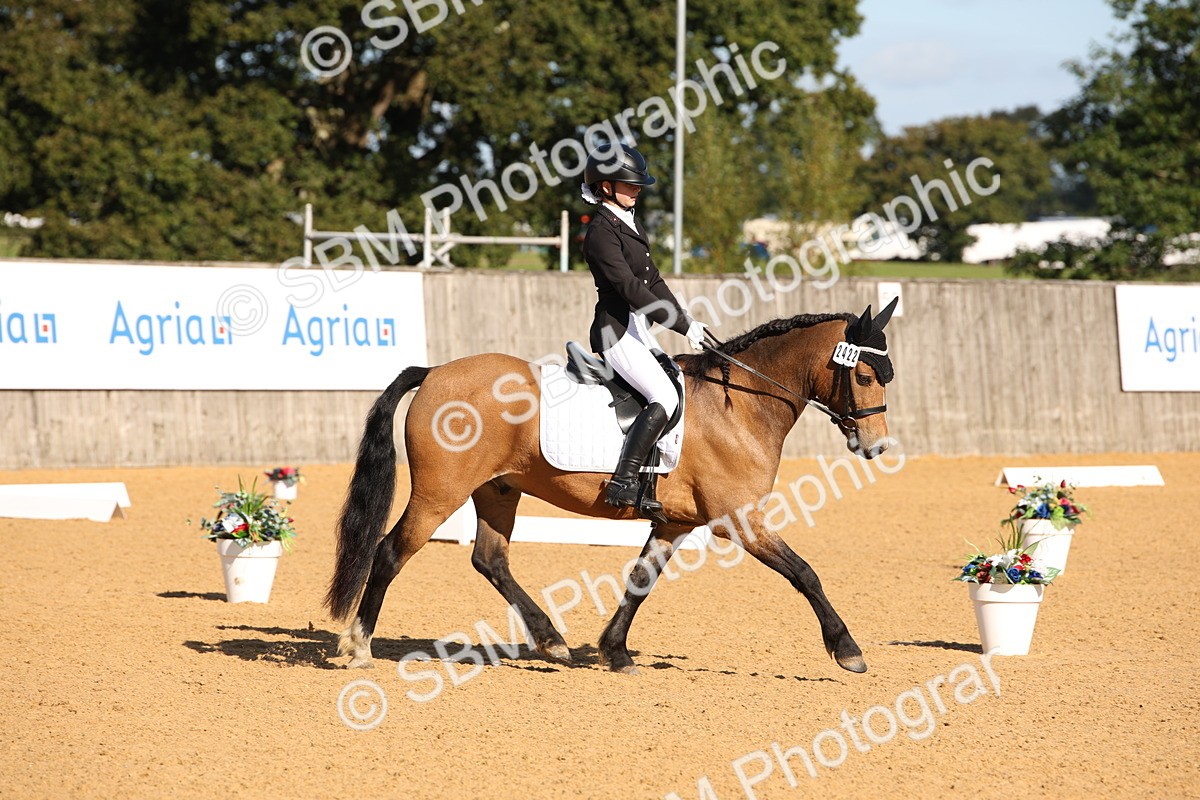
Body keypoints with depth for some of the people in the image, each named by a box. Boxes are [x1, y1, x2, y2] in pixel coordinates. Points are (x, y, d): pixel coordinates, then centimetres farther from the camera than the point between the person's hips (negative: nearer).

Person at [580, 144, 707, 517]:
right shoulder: (601, 230, -14)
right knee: (665, 397, -22)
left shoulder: (630, 224, 16)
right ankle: (623, 483, -23)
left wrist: (687, 320, 7)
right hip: (616, 329, -10)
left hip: (639, 329, 10)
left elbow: (653, 282, 19)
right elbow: (630, 287, -21)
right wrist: (683, 325, -22)